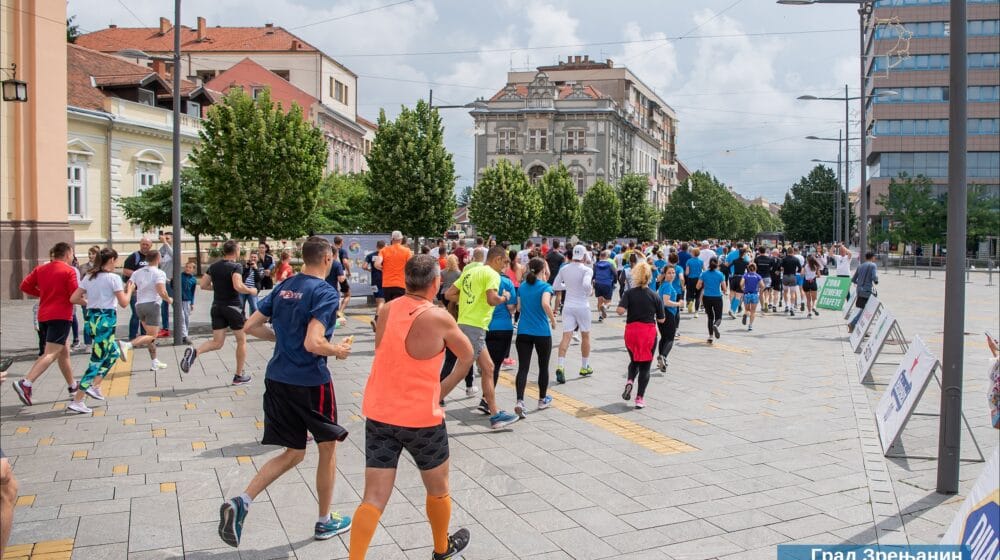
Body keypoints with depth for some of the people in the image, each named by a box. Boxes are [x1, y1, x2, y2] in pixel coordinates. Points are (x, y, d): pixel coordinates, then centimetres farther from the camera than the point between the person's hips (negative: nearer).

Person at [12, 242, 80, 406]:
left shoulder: (40, 269, 10)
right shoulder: (69, 271, -8)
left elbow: (25, 286, 7)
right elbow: (75, 296, -13)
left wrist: (42, 293, 17)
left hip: (43, 316, 8)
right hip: (61, 317, -8)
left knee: (64, 352, 18)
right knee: (51, 354, -11)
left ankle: (72, 386, 27)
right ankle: (25, 383, -25)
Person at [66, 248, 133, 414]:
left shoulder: (88, 277, 9)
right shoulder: (113, 278, -10)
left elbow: (74, 298, 7)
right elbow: (124, 303, -10)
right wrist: (129, 289, 6)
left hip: (92, 318, 8)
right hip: (106, 320, -8)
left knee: (114, 353, 23)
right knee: (97, 360, -2)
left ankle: (95, 386, 14)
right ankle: (77, 401, -1)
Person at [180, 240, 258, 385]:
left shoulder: (213, 266, 7)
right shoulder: (236, 267, -12)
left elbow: (203, 285, 10)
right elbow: (238, 286, -26)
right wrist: (251, 291, -8)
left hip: (217, 306, 6)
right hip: (233, 307, -5)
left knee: (217, 342, 8)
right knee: (241, 340, 12)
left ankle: (194, 352, -22)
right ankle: (239, 376, 16)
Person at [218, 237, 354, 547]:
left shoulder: (284, 287, 7)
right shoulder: (325, 292, -15)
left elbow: (251, 326, 10)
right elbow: (313, 343, -25)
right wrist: (338, 351, -7)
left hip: (277, 379, 7)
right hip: (310, 382, -7)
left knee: (293, 454, 16)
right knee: (328, 446, 15)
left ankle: (241, 502, -3)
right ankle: (325, 522, 27)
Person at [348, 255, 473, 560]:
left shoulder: (386, 310, 1)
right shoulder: (438, 318, -12)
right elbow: (467, 356, 2)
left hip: (378, 415, 4)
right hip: (421, 419, -4)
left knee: (374, 498, 7)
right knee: (438, 489, 21)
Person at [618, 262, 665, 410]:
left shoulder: (629, 293, -5)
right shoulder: (655, 296, -1)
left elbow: (620, 310, -20)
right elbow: (661, 319, 2)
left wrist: (626, 307, 1)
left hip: (631, 331, 1)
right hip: (649, 332, -1)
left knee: (634, 361, 23)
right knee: (645, 365, 6)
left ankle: (630, 381, -5)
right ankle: (640, 398, 3)